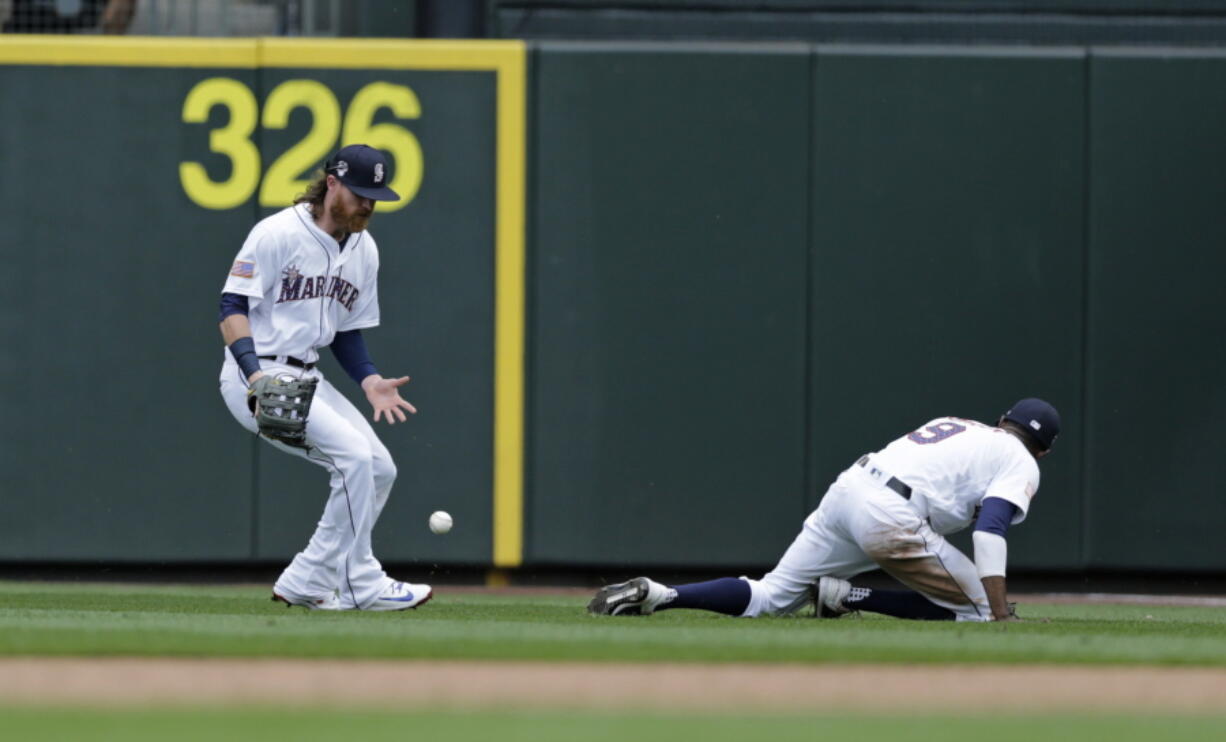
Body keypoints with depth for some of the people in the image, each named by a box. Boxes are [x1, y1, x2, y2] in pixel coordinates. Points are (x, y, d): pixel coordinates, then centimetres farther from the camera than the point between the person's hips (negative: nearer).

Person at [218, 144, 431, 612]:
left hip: (305, 377, 9)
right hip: (255, 375, -9)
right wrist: (256, 374, -31)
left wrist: (370, 381, -2)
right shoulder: (278, 234, -15)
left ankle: (305, 584, 8)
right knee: (354, 455, -21)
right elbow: (233, 307, -17)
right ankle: (360, 587, -12)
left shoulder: (364, 249, 10)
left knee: (379, 468, 2)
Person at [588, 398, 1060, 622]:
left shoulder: (953, 425, 32)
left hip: (848, 486, 7)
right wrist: (1000, 615, -13)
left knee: (766, 598, 14)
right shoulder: (1022, 464, 9)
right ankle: (850, 598, -5)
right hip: (889, 514, -7)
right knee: (977, 607, 0)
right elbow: (990, 530, -7)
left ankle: (653, 596, -6)